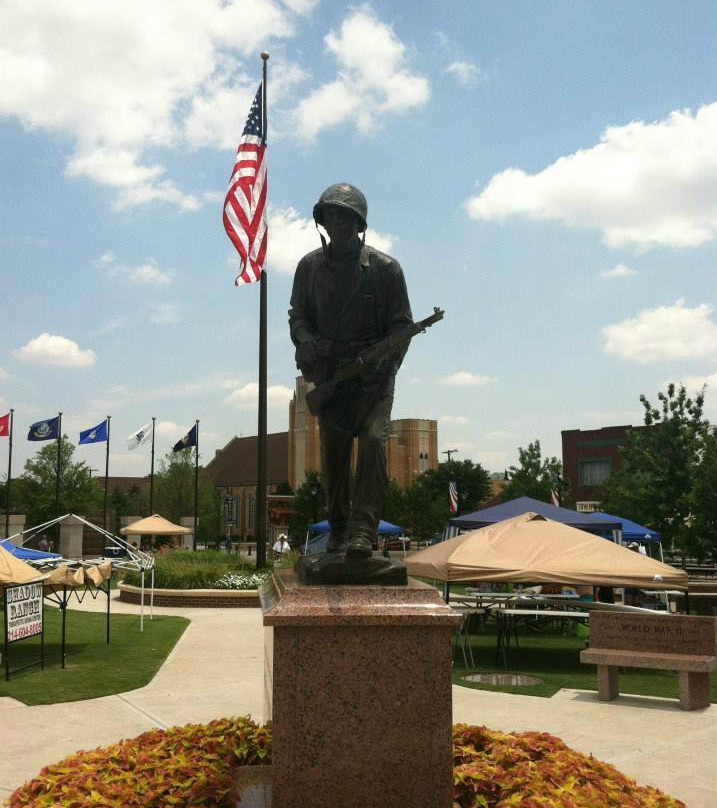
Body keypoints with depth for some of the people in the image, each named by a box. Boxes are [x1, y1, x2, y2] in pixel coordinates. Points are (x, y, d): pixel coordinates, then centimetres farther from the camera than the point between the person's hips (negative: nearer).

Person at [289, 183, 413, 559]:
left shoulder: (385, 268, -4)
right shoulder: (310, 266, 4)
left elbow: (401, 324, -2)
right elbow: (297, 315, 10)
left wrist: (381, 366, -16)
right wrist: (310, 344, -12)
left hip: (373, 376, -2)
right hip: (328, 375, 3)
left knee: (374, 440, -19)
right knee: (333, 454, 6)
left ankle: (363, 531, -20)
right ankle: (338, 528, 22)